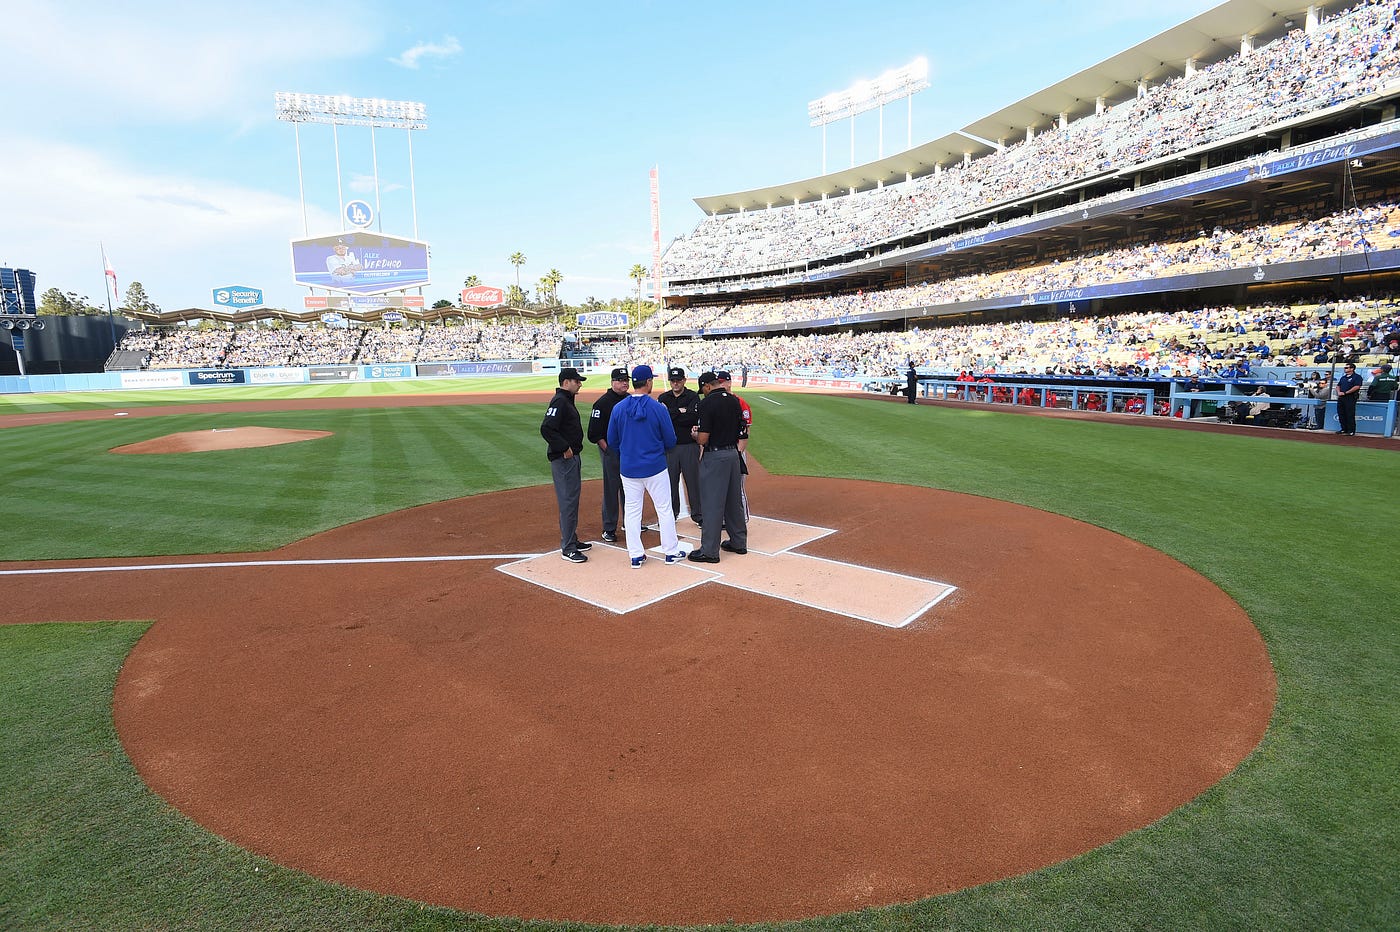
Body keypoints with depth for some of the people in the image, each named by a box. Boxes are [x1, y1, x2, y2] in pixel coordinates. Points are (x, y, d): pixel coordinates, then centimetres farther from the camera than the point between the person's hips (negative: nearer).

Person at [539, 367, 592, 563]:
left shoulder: (567, 400, 17)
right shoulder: (559, 401, -16)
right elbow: (546, 429, -25)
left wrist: (571, 449, 13)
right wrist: (564, 448, -21)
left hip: (572, 457, 11)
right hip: (563, 459, -11)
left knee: (572, 500, 17)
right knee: (567, 502, -7)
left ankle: (572, 540, 28)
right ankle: (568, 548, -2)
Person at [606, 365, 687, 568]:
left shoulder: (618, 408, -4)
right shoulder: (658, 408, -12)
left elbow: (612, 442, 4)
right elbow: (671, 441, -6)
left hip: (628, 468, 3)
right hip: (655, 467, -3)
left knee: (632, 511, 11)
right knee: (664, 509, 10)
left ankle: (636, 555, 15)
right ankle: (671, 552, 19)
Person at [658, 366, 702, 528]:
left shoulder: (693, 397, 1)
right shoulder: (664, 398, 10)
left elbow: (693, 417, -15)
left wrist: (670, 414, -12)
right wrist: (681, 412, -11)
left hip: (690, 445, -3)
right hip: (669, 446, 3)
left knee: (693, 480, 1)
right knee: (670, 480, 8)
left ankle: (698, 514, 11)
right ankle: (671, 513, 21)